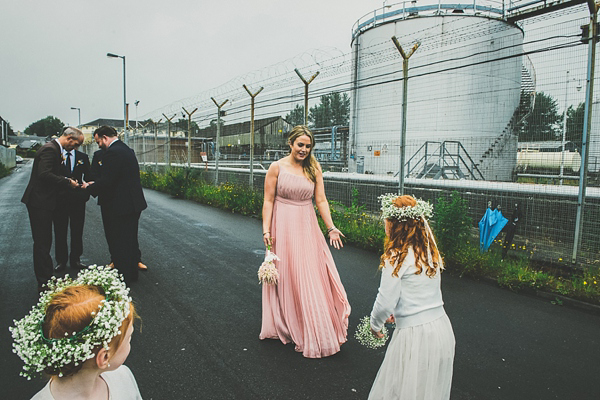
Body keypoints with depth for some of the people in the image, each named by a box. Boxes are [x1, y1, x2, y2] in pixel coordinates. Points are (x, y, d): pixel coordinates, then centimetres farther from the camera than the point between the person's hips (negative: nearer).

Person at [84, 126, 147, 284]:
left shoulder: (112, 153, -18)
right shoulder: (127, 150, 13)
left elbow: (106, 182, -23)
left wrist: (89, 187, -4)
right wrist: (95, 183, 14)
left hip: (120, 206, -10)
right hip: (133, 203, 10)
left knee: (119, 244, 2)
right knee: (131, 240, 19)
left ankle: (123, 278, 12)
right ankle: (132, 273, 31)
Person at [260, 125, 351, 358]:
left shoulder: (314, 169, 5)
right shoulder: (277, 168, -3)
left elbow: (321, 201, 4)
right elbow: (268, 201, -3)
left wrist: (331, 228, -5)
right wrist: (266, 230, -9)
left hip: (307, 227, 3)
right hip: (283, 227, -3)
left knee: (312, 275, 6)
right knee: (285, 276, 5)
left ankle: (313, 330, 22)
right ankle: (285, 325, 24)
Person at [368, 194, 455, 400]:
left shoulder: (396, 258, -17)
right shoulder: (431, 253, 5)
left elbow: (385, 302, -15)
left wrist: (375, 324, 5)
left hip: (414, 334, -7)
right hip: (442, 329, 7)